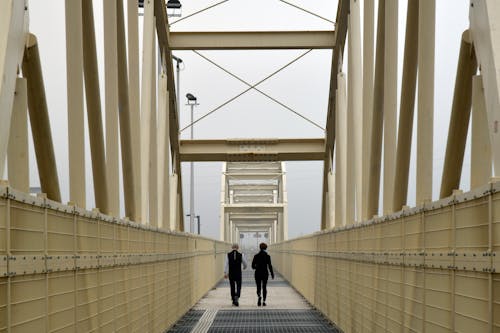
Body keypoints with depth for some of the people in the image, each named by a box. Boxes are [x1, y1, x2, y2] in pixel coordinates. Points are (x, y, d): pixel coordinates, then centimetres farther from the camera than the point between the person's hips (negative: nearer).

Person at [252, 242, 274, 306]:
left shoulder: (256, 256, -3)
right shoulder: (267, 256, -7)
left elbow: (253, 266, 0)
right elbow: (269, 266, -8)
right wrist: (272, 274, 1)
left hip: (257, 273, 0)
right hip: (265, 273, 0)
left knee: (258, 287, 7)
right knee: (264, 287, 10)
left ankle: (259, 296, -24)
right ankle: (264, 301, 5)